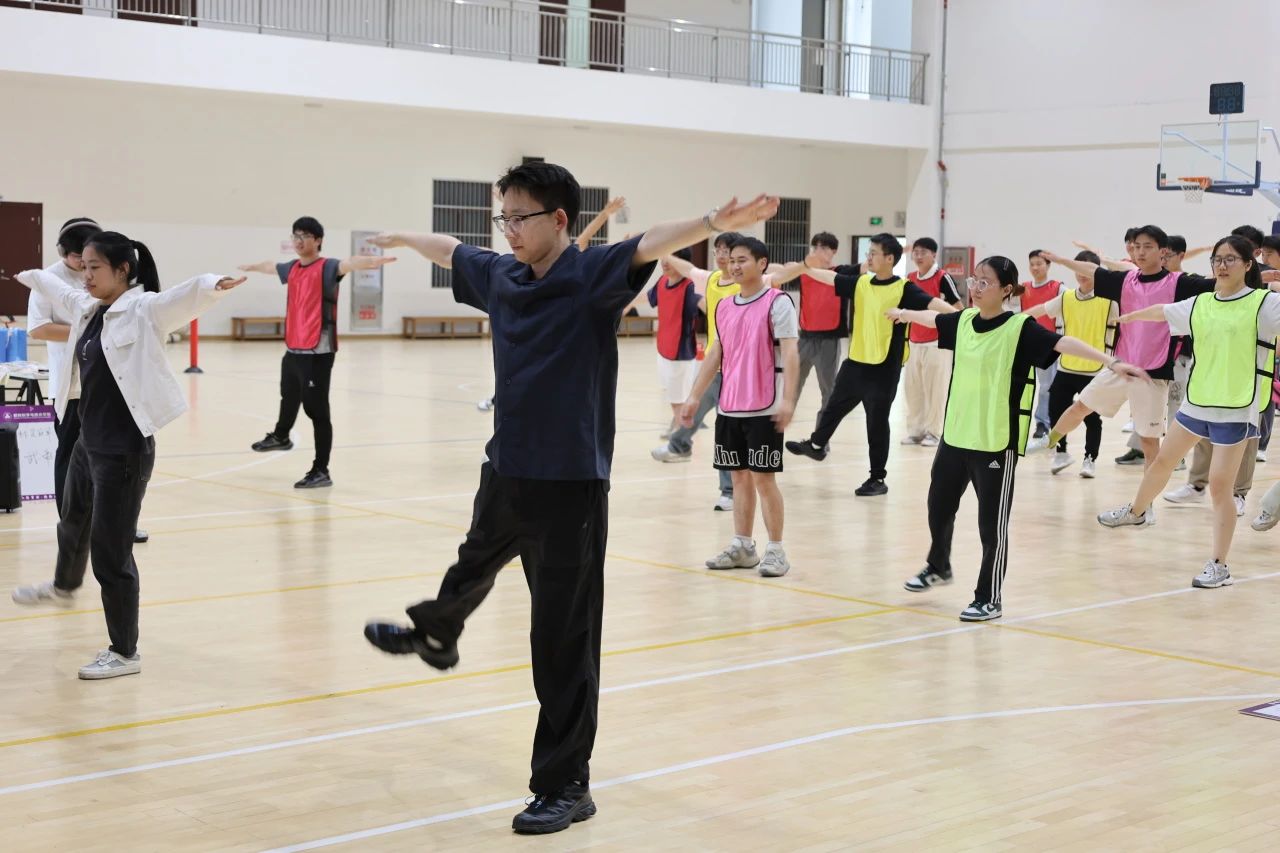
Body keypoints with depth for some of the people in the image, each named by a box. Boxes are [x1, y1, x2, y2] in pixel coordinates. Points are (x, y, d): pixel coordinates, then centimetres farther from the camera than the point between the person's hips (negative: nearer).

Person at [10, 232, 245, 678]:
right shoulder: (87, 308, 7)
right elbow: (57, 288, 29)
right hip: (88, 443, 9)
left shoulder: (145, 310, -17)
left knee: (111, 552, -4)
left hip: (125, 451, -9)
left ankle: (125, 653, 10)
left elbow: (187, 295, -36)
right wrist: (26, 275, 46)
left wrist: (215, 285, -56)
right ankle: (64, 586, 65)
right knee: (73, 525, 34)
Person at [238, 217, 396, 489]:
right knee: (289, 398, 31)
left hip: (317, 352, -8)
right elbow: (270, 266, 33)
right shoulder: (292, 269, 10)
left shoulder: (326, 268, -12)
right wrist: (250, 267, 54)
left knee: (316, 410, -9)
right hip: (293, 349, 8)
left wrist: (373, 261, -55)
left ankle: (321, 471, -6)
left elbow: (348, 264, -34)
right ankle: (280, 436, 58)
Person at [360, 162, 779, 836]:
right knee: (474, 567, 35)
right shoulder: (501, 276, 4)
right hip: (505, 474, 7)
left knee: (562, 642, -2)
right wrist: (403, 238, 43)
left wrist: (714, 223, -51)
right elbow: (451, 250, 25)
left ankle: (566, 786, 9)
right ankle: (434, 634, 67)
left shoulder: (591, 275, -14)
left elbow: (650, 245, -34)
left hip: (570, 485, -7)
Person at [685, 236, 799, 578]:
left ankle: (775, 550, 6)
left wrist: (788, 399, -25)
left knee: (763, 477, -3)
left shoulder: (777, 303, -8)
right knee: (739, 476, 11)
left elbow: (790, 353, -15)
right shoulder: (724, 306, 11)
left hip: (764, 408, -6)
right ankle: (742, 547, 19)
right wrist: (695, 396, 15)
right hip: (729, 407, 6)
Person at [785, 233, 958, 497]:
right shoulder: (860, 283, 4)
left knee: (877, 423, 3)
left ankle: (878, 479, 17)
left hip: (884, 369, -6)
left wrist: (958, 313, -41)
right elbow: (831, 277, 18)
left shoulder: (903, 288, -13)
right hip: (855, 363, 6)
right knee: (834, 406, 25)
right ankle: (816, 445, 50)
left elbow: (930, 302, -26)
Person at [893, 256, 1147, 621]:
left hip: (997, 443, -6)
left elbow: (1063, 343, -26)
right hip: (955, 434, 7)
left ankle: (990, 599, 15)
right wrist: (903, 314, 46)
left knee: (992, 523, 1)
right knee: (939, 505, 21)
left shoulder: (1020, 328, -13)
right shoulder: (964, 321, 6)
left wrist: (1112, 361, -39)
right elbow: (932, 318, 27)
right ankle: (938, 566, 48)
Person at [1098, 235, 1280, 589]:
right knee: (1163, 461, 22)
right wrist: (1128, 316, 37)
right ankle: (1136, 511, 49)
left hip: (1236, 409, -6)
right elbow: (1161, 311, 23)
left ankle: (1219, 566, 6)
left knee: (1220, 486, -5)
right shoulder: (1199, 304, 6)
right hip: (1196, 401, 6)